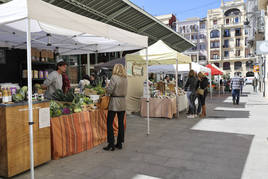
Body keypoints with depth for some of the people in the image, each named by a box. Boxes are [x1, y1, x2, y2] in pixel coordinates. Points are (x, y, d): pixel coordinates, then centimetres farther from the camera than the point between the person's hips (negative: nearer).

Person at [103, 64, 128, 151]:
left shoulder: (114, 77, -12)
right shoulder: (125, 79, 7)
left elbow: (109, 90, -13)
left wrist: (107, 88, 6)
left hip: (114, 102, -6)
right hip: (123, 102, 6)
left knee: (109, 123, 2)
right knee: (121, 123, 11)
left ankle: (111, 144, 3)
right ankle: (120, 143, 19)